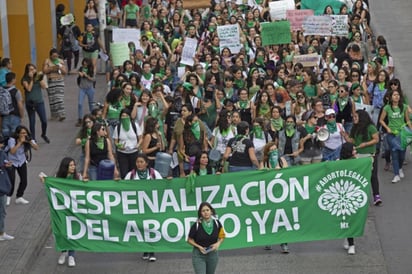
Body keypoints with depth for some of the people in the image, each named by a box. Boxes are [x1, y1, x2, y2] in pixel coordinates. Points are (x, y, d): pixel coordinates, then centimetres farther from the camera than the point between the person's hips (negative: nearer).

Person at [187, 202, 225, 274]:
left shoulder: (217, 223, -8)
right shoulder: (196, 225, -16)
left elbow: (222, 236, 8)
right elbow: (190, 240, -3)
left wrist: (218, 243, -12)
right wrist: (199, 246, -19)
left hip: (212, 254, 3)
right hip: (199, 255, -3)